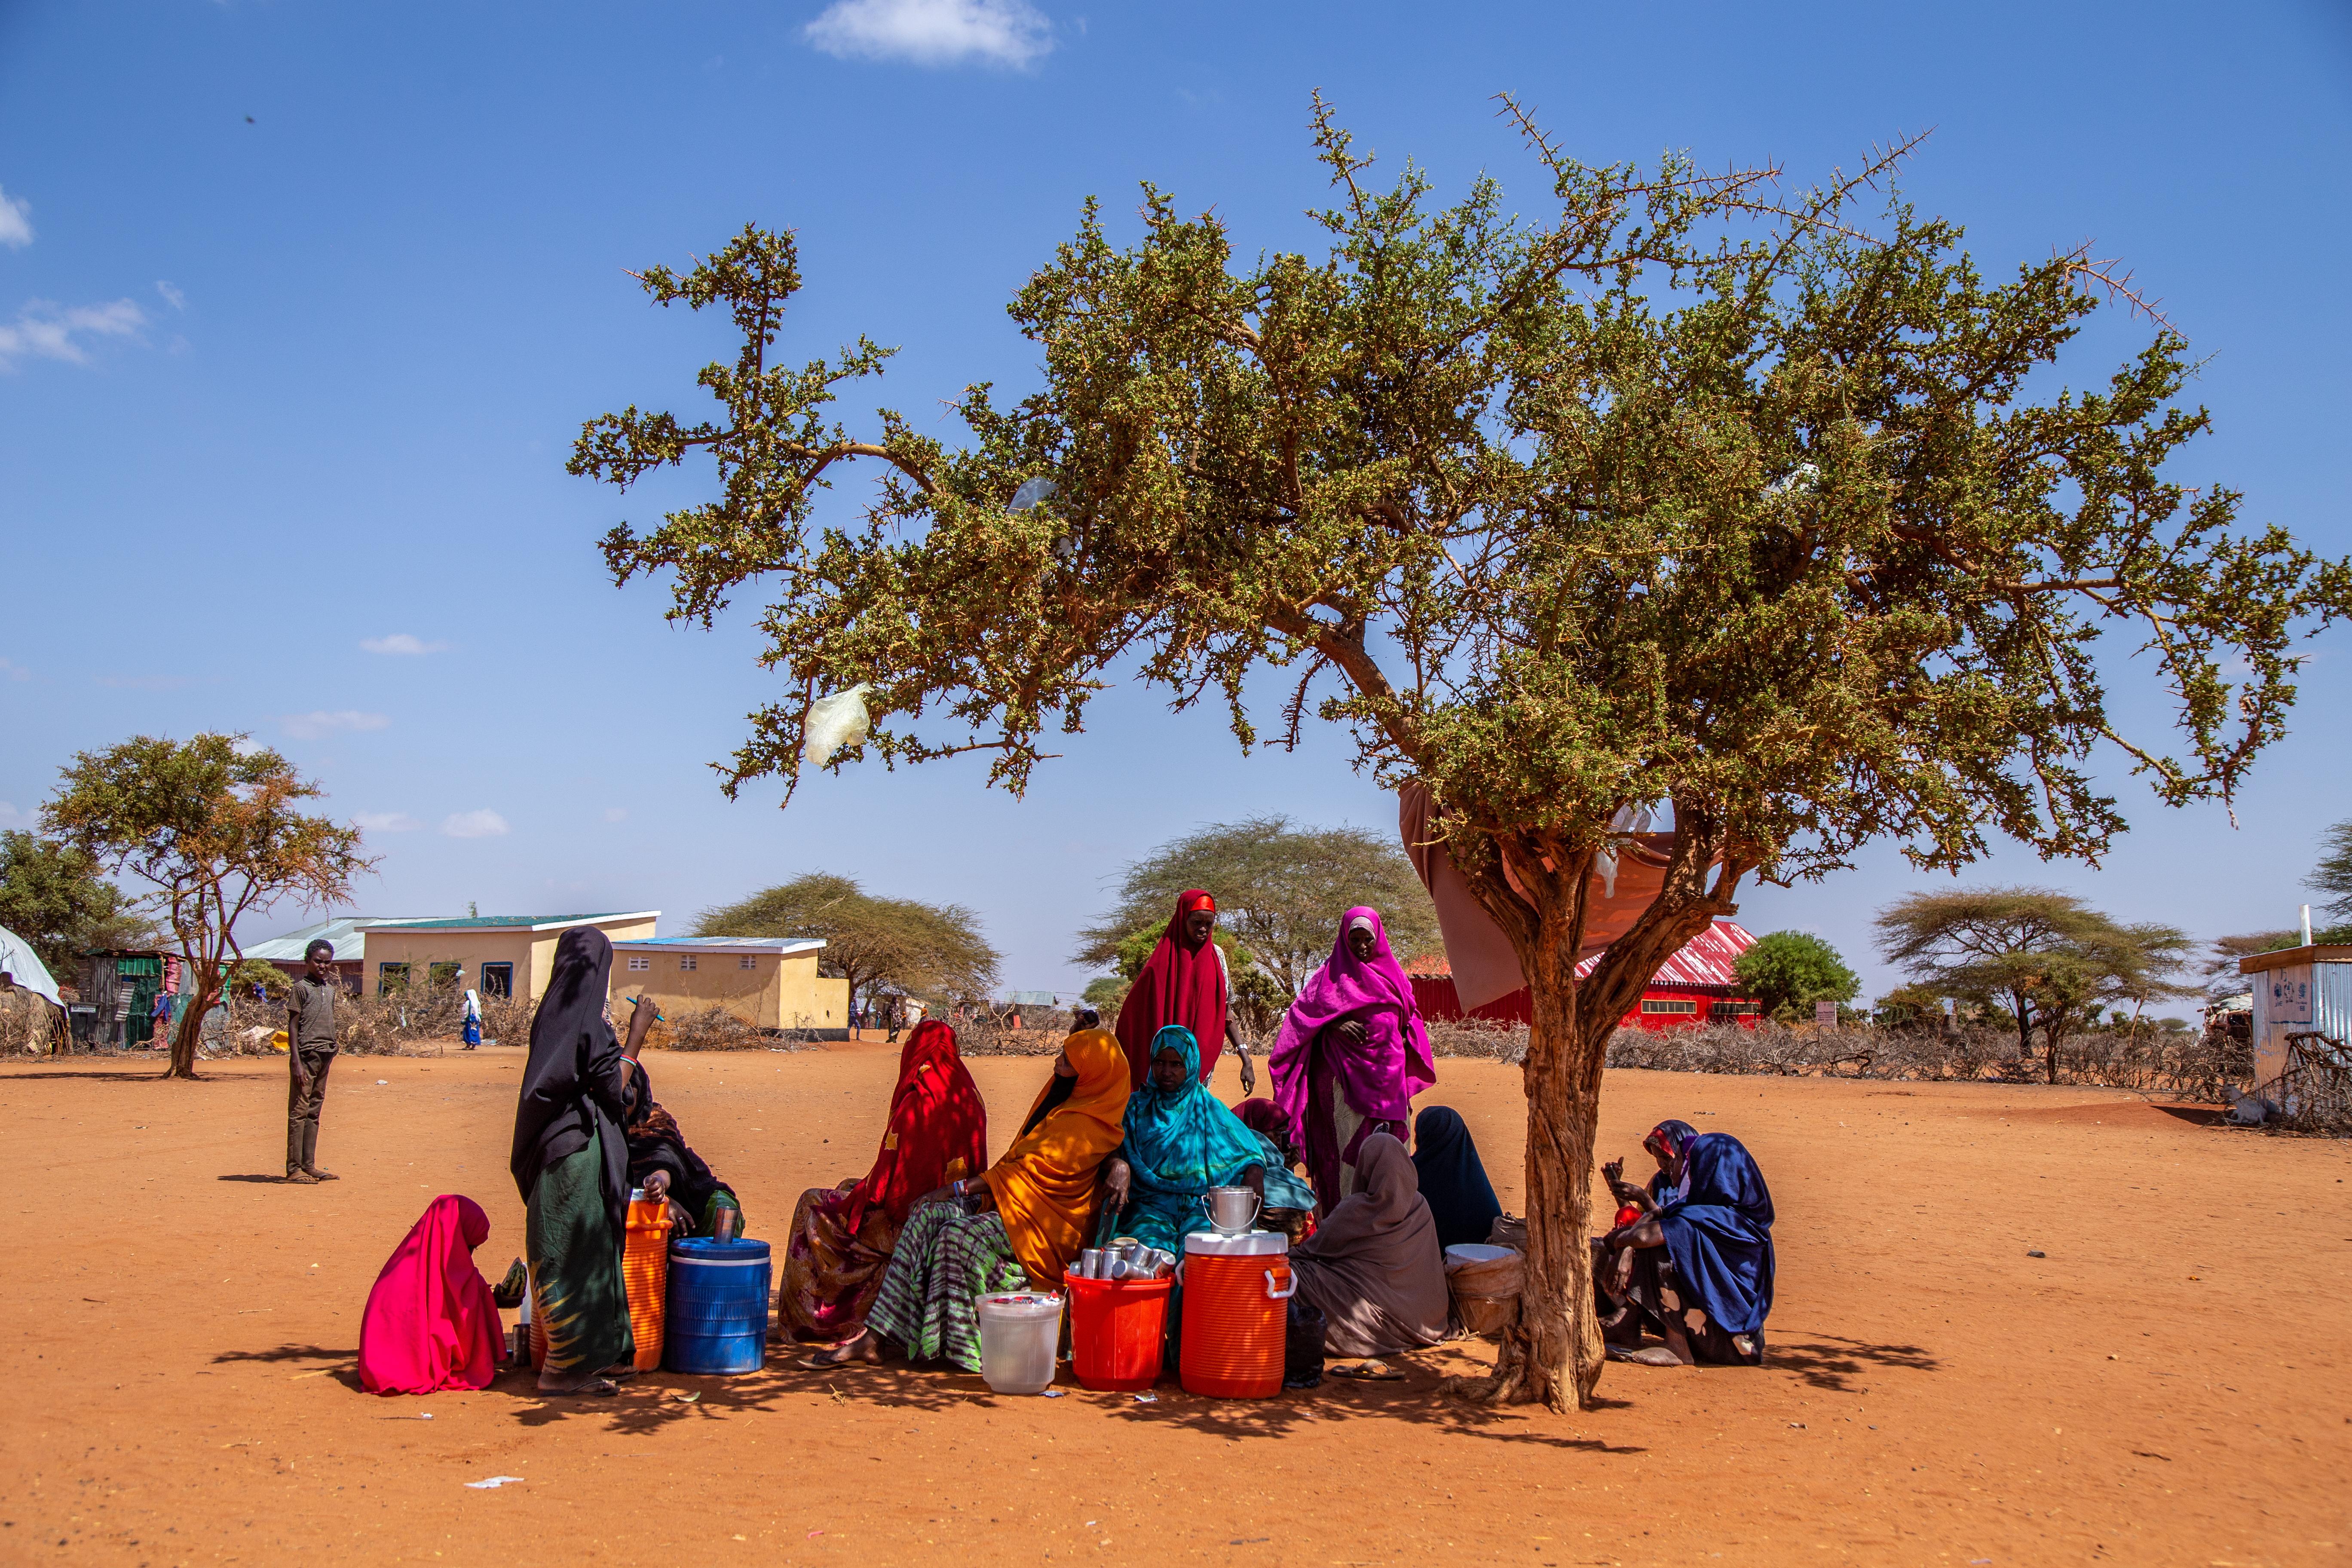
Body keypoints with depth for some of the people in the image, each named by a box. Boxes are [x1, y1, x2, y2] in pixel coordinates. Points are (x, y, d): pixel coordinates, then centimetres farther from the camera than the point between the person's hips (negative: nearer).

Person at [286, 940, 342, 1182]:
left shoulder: (331, 988, 16)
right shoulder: (301, 988, -5)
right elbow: (293, 1026, -9)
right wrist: (296, 1062, -15)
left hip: (326, 1054, 7)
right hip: (307, 1054, -7)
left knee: (314, 1112, 10)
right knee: (299, 1111, -5)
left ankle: (309, 1165, 14)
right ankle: (294, 1169, -4)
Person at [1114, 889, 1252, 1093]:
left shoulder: (1216, 956, 7)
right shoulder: (1162, 963, -6)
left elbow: (1224, 1012, 12)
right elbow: (1136, 1016, -5)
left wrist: (1246, 1060, 6)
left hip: (1204, 1059, 4)